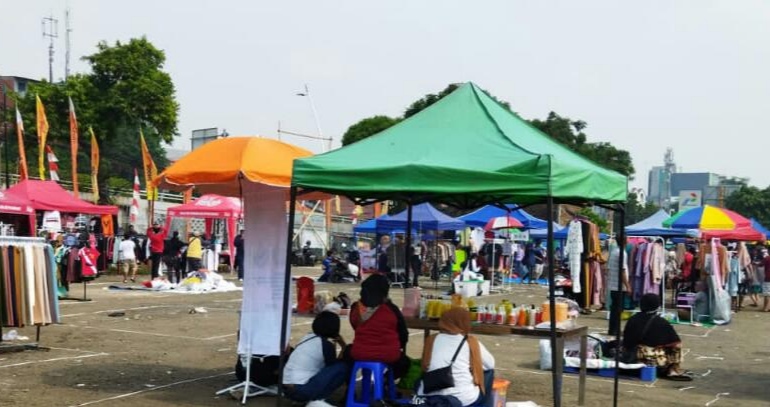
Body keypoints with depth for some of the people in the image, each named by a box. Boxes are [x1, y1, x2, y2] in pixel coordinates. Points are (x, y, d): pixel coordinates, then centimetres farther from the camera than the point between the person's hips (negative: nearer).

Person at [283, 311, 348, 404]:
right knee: (343, 366, -9)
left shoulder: (307, 337, 14)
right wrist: (343, 345, 12)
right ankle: (317, 400, -5)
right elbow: (334, 367, 6)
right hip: (302, 390, -9)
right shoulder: (326, 345, -9)